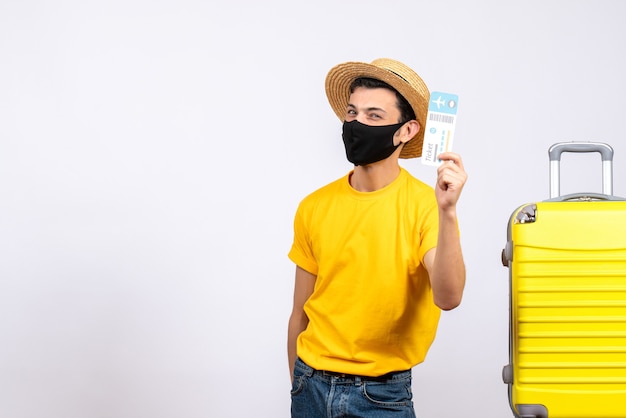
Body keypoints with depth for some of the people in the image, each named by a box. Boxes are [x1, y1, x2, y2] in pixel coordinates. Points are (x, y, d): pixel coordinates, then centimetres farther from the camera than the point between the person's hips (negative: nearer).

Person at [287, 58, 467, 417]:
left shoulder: (424, 205, -11)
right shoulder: (314, 208, -1)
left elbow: (448, 298, -25)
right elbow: (301, 315, 7)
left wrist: (447, 212, -35)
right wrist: (300, 386, 12)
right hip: (311, 385, 3)